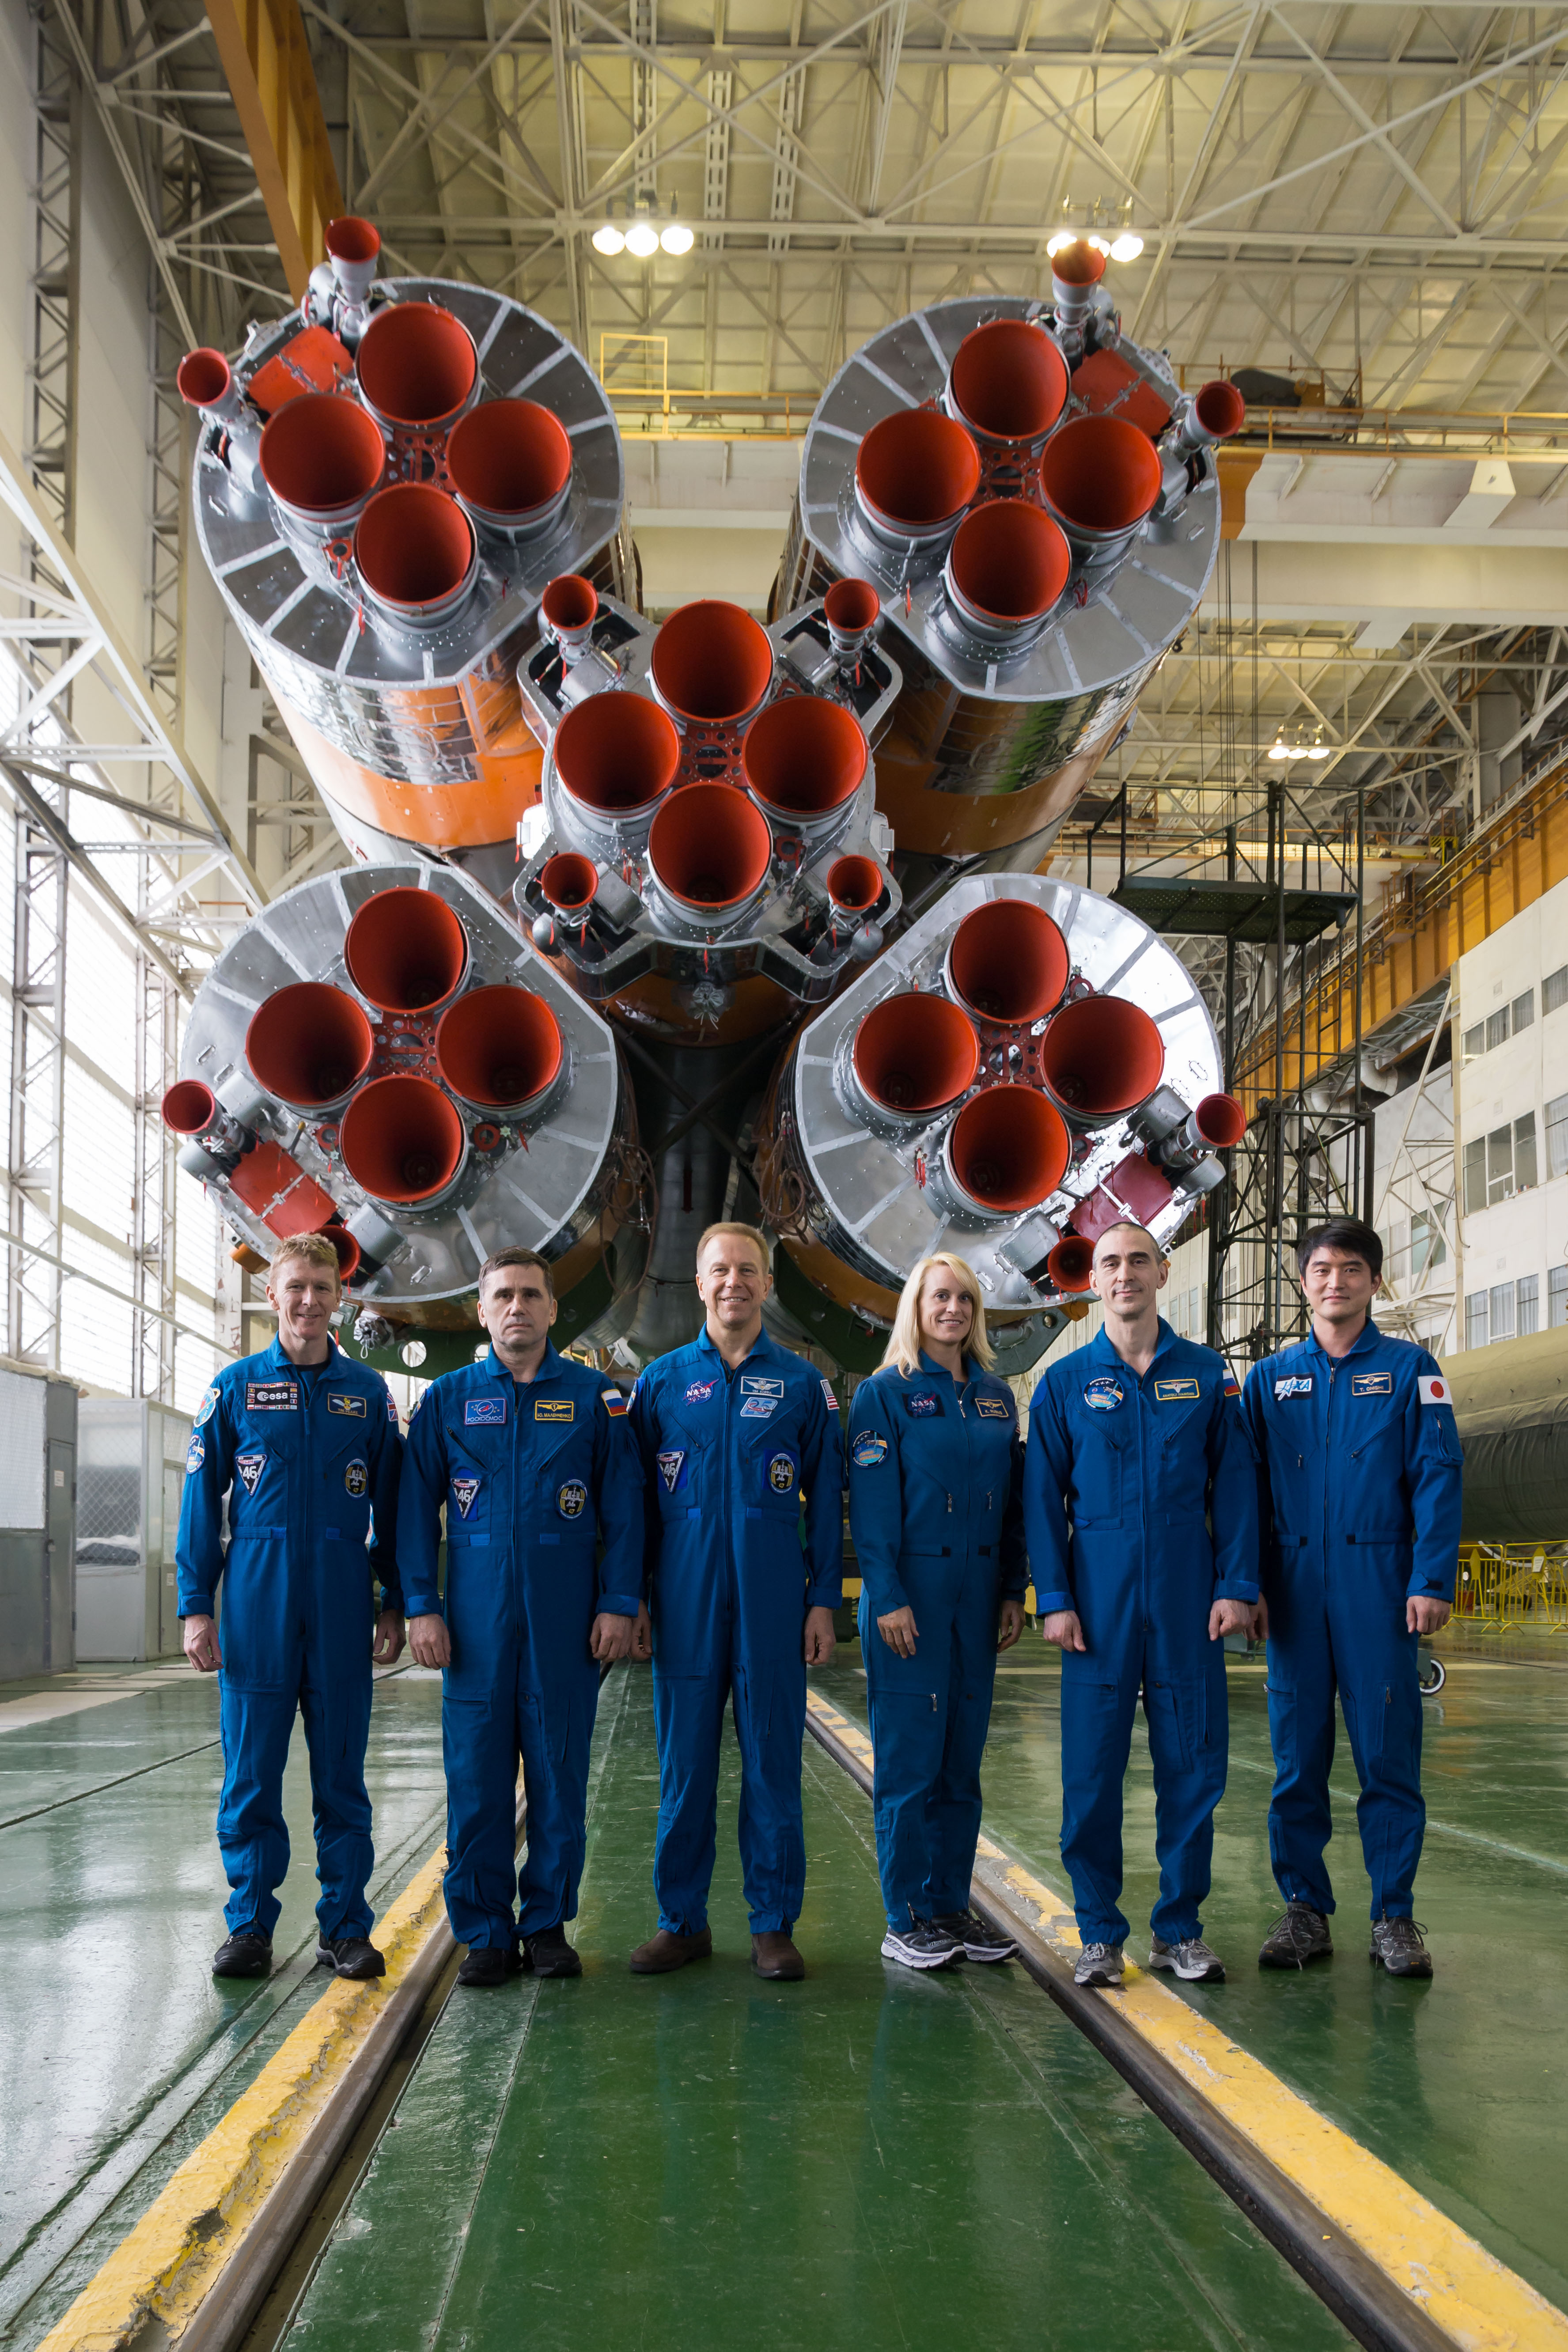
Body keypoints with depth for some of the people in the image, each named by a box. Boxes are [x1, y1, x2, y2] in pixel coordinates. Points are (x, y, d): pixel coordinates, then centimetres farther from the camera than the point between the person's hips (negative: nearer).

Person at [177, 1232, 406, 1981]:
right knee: (251, 1772, 3)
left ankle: (345, 1928, 13)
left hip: (343, 1609, 1)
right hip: (257, 1607, -1)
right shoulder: (235, 1387, 4)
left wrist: (395, 1605, 5)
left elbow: (391, 1507, 10)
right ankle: (249, 1926, 14)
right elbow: (201, 1501, 3)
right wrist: (195, 1606, -3)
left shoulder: (369, 1393, 7)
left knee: (342, 1774, 5)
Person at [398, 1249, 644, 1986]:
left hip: (566, 1614, 0)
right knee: (476, 1777, 1)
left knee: (559, 1771, 4)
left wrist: (619, 1604, -3)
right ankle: (485, 1932, 10)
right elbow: (416, 1508, 7)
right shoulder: (447, 1399, 7)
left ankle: (548, 1923, 16)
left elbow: (623, 1507, 4)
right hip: (476, 1615, 0)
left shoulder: (593, 1396, 5)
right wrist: (422, 1607, -1)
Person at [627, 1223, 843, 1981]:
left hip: (774, 1601, 0)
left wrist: (824, 1600, 0)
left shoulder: (802, 1384, 6)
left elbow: (826, 1501, 6)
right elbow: (637, 1497, 9)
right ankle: (682, 1920, 15)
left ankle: (773, 1925, 11)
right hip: (686, 1602, 1)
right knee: (683, 1762, 5)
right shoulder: (662, 1380, 7)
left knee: (773, 1761, 3)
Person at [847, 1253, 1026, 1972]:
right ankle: (906, 1920, 5)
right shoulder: (886, 1394, -3)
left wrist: (1014, 1591, 8)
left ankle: (953, 1907, 17)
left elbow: (1013, 1501, 14)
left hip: (978, 1599, 5)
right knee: (909, 1758, -2)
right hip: (911, 1595, -5)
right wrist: (887, 1597, -14)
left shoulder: (996, 1396, 12)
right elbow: (872, 1504, -8)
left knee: (963, 1756, 9)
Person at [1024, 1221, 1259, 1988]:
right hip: (1100, 1603, -1)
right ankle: (1099, 1933, 11)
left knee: (1192, 1765, 3)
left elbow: (1234, 1485, 6)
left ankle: (1180, 1931, 15)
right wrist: (1054, 1599, -4)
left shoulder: (1206, 1374, 7)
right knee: (1092, 1770, 0)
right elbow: (1043, 1498, 4)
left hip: (1188, 1603, 1)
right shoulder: (1064, 1382, 5)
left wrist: (1237, 1586, -3)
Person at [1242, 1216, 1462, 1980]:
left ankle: (1394, 1916, 9)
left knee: (1389, 1754, 0)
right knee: (1297, 1754, 5)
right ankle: (1305, 1909, 15)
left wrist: (1431, 1581, -10)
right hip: (1296, 1587, 2)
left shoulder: (1410, 1369, 5)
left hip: (1380, 1584, -2)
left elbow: (1438, 1479, -1)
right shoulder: (1269, 1378, 12)